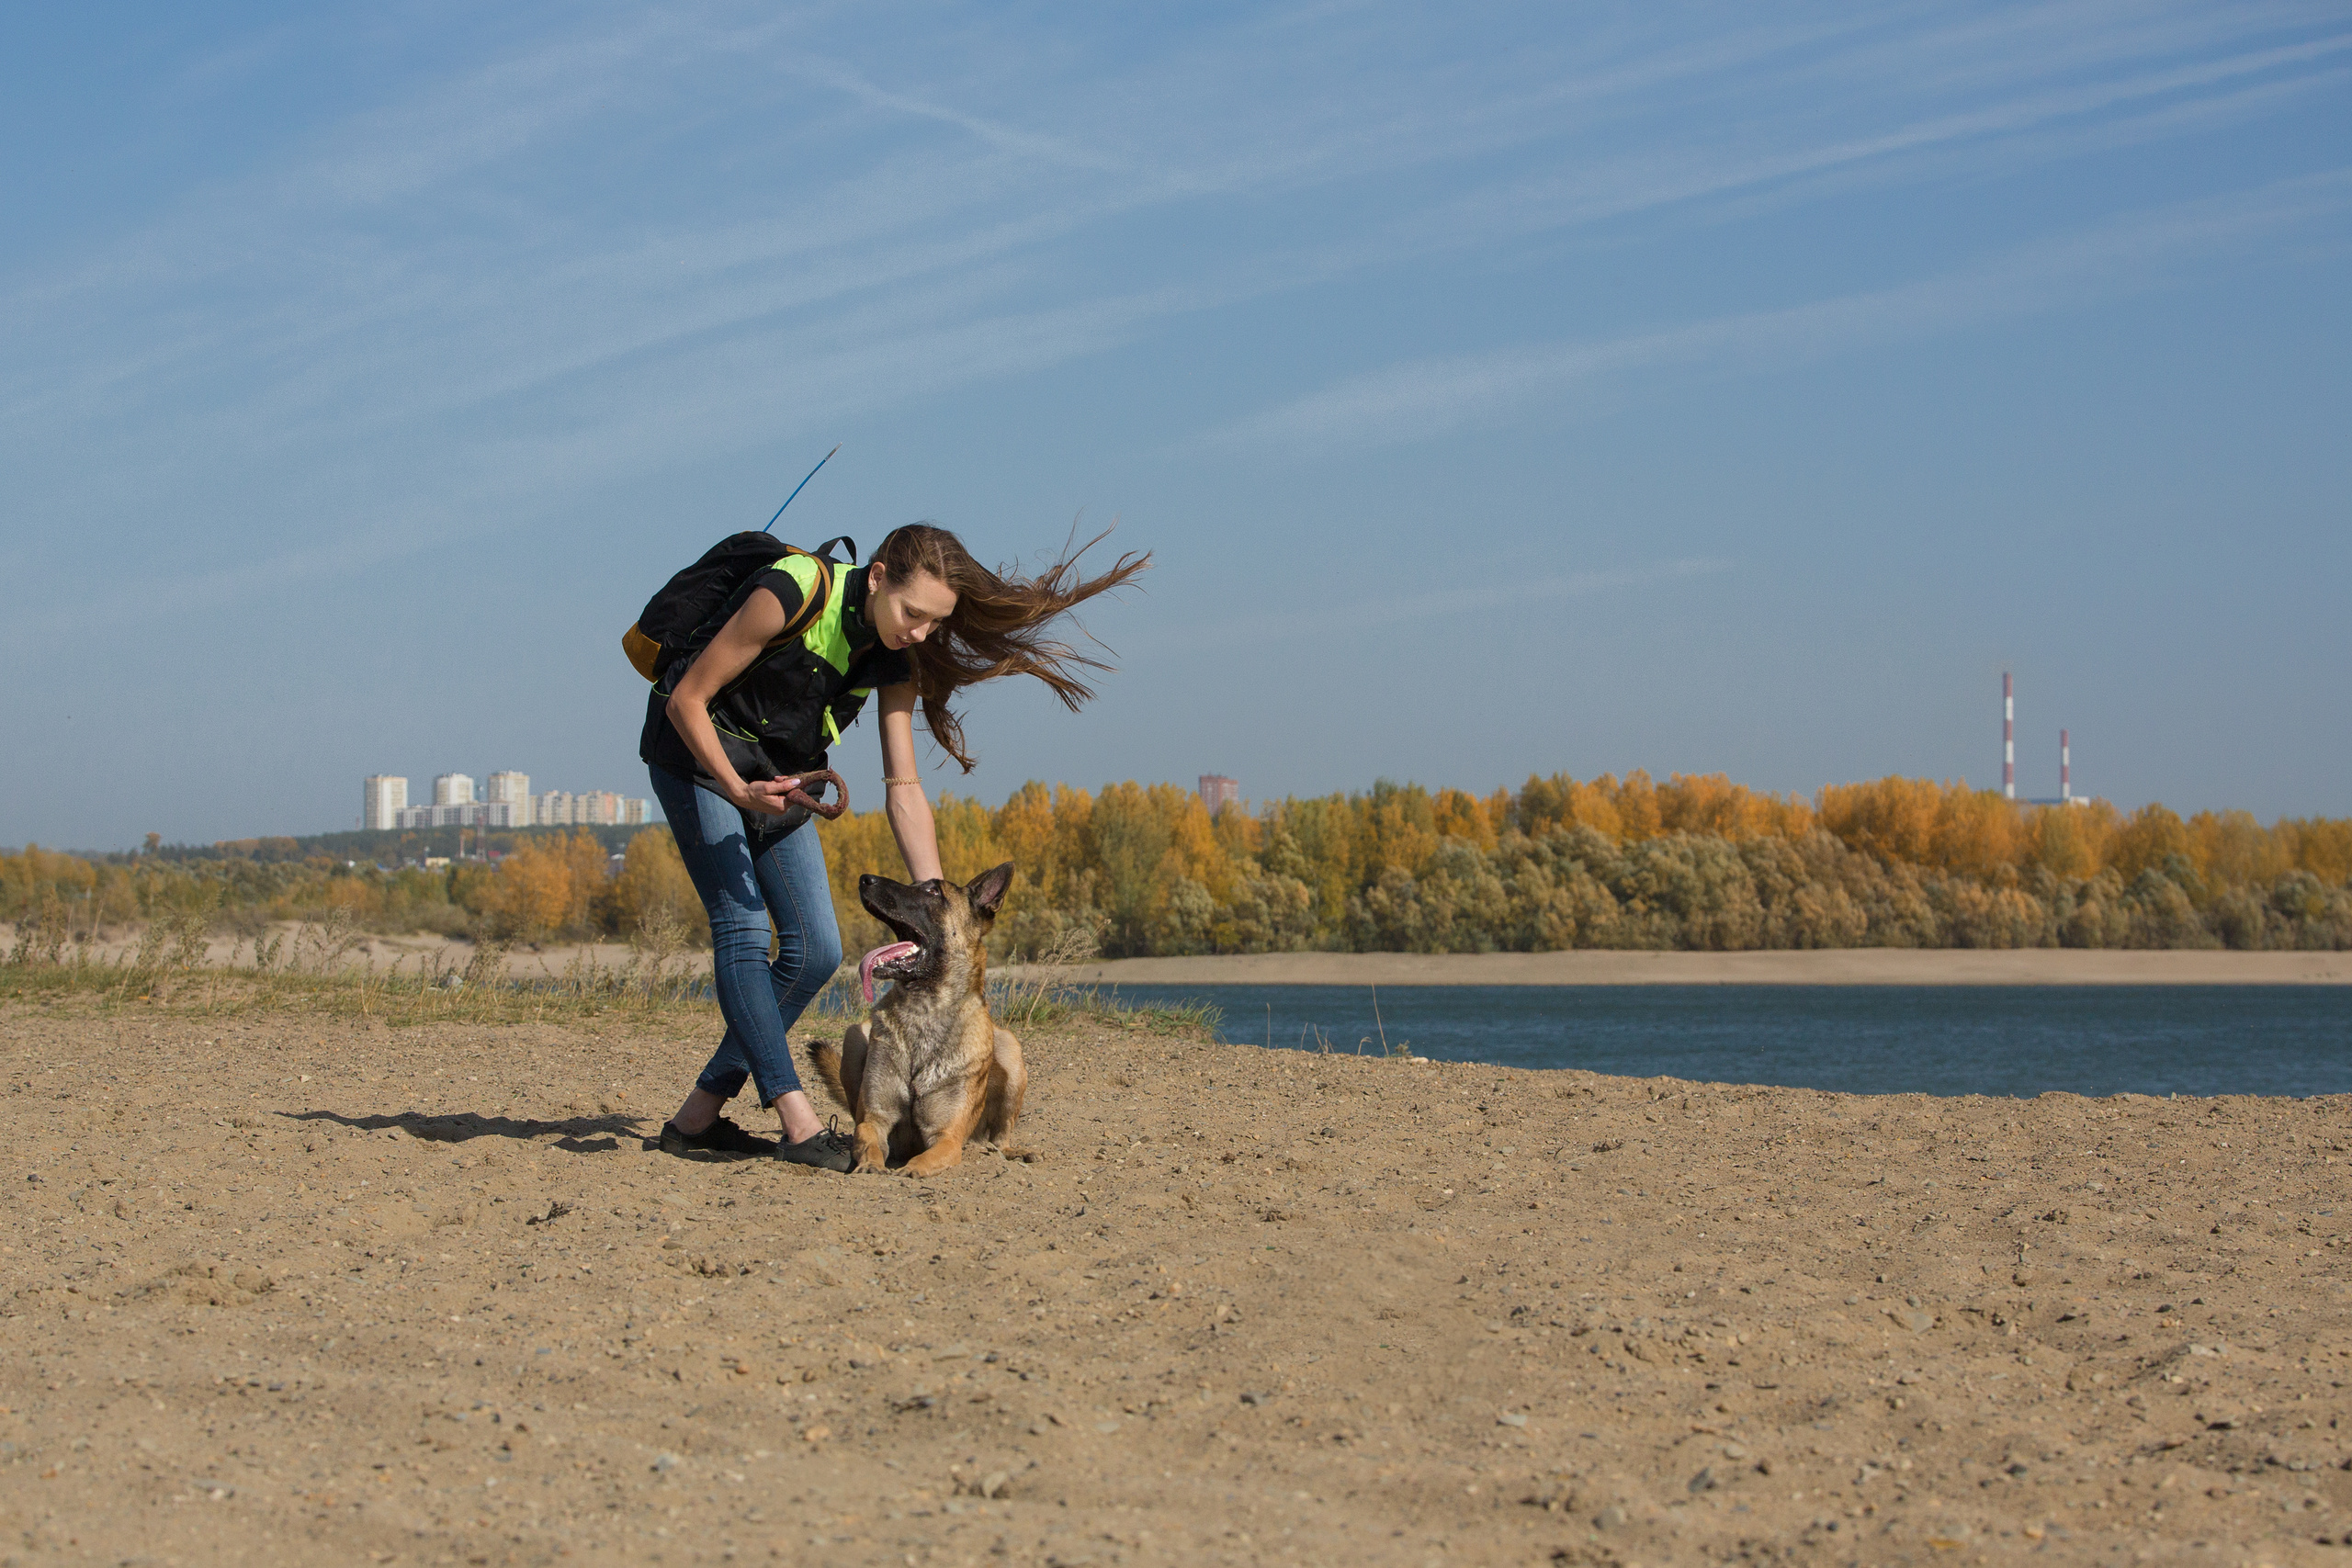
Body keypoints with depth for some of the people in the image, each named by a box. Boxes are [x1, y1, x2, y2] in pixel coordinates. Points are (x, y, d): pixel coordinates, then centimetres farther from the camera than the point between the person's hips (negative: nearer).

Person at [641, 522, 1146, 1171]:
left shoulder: (898, 659, -8)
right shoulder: (788, 596, -28)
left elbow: (903, 788, -6)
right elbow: (687, 698, -21)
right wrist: (738, 789, -33)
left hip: (778, 779, 7)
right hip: (699, 756, -7)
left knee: (816, 951, -2)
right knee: (744, 928, -19)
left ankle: (698, 1115, 4)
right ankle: (797, 1123, -25)